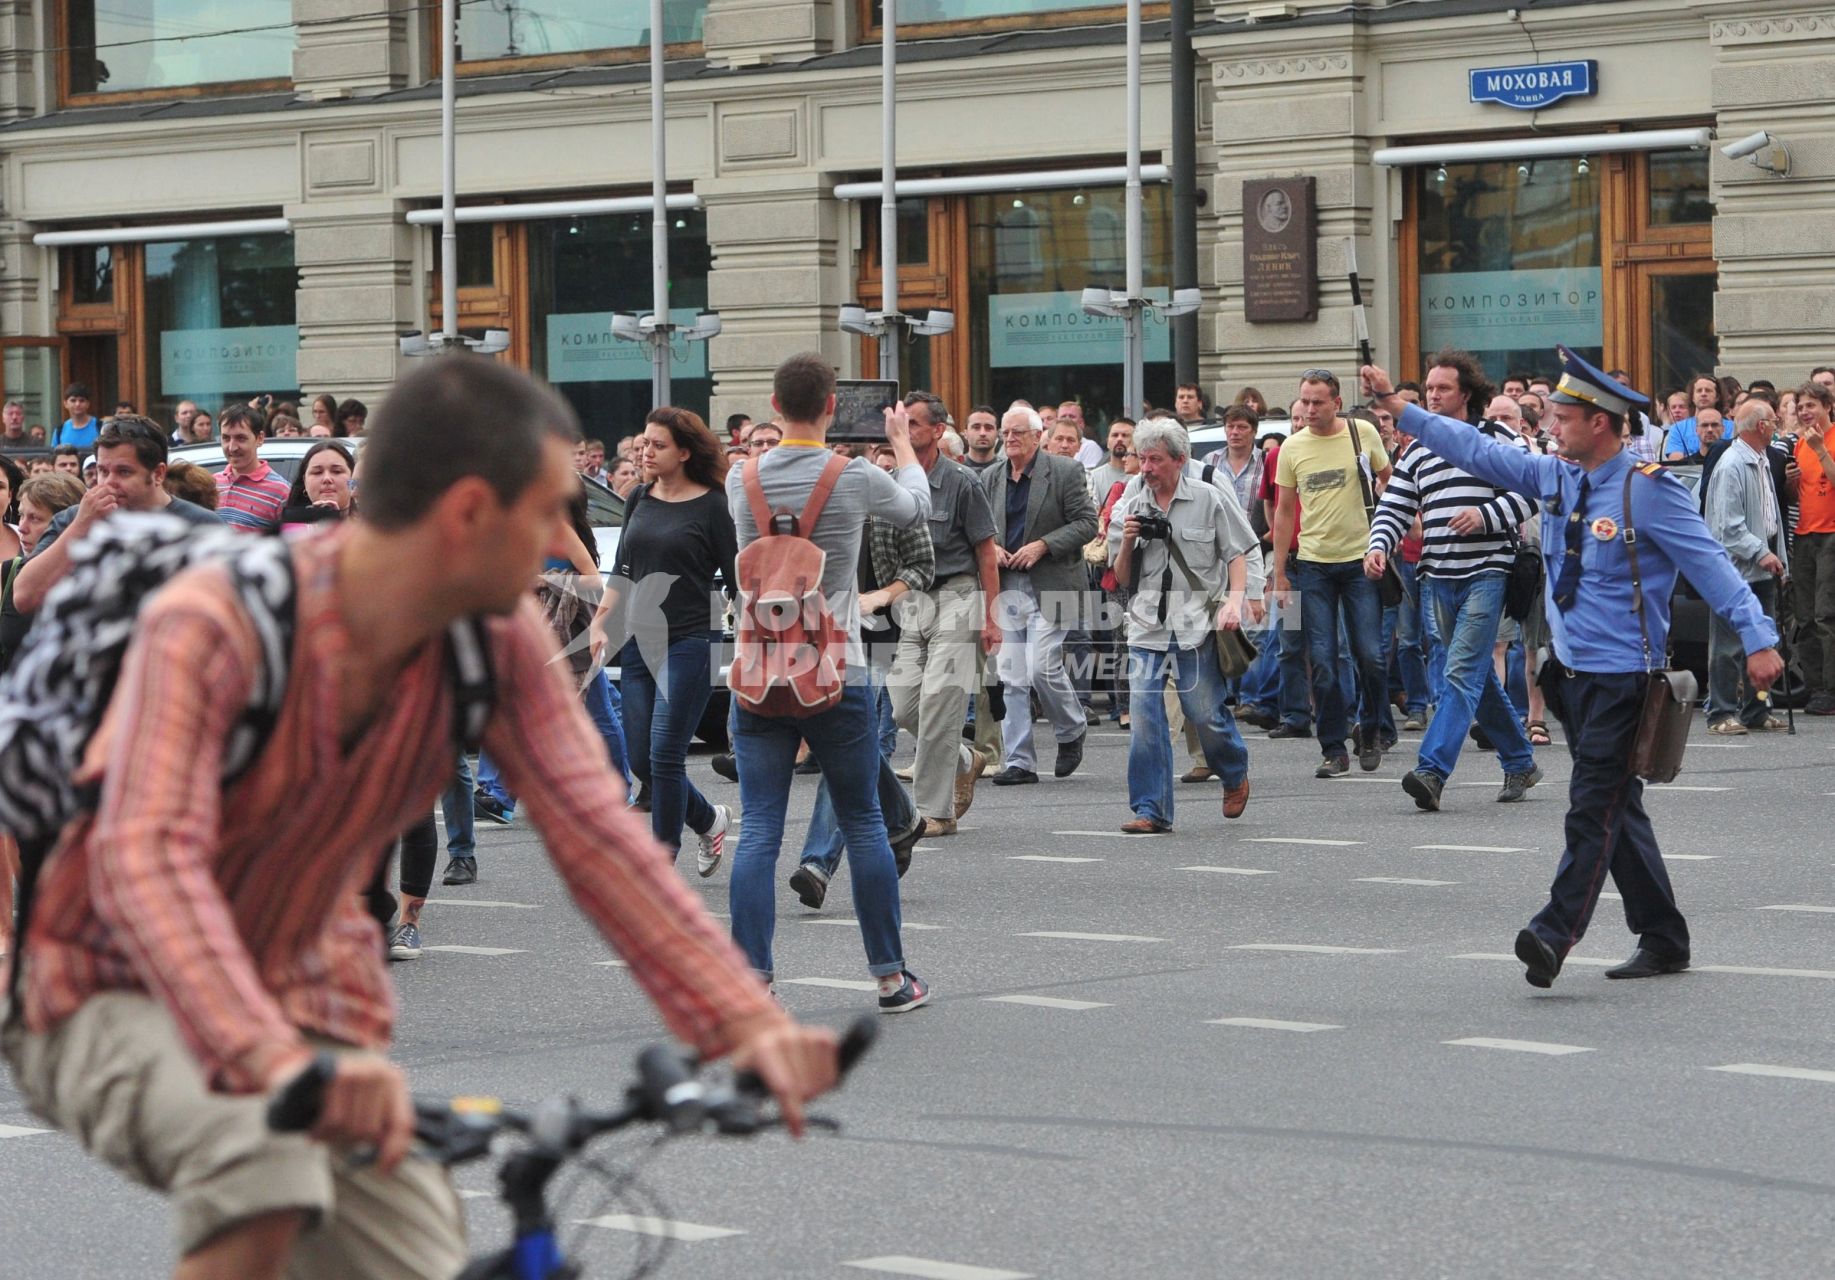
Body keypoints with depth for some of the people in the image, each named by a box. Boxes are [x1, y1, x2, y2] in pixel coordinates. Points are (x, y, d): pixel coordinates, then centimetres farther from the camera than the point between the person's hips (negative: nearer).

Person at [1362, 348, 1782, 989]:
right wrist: (1396, 406, 13)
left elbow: (1711, 565, -16)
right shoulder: (1555, 476, 7)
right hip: (1571, 669, 8)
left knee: (1594, 807, -12)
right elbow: (1478, 451, 14)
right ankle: (1662, 941, 20)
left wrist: (1757, 640, -22)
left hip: (1622, 676, -8)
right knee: (1616, 808, 12)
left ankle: (1554, 937, -19)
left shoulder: (1648, 491, -13)